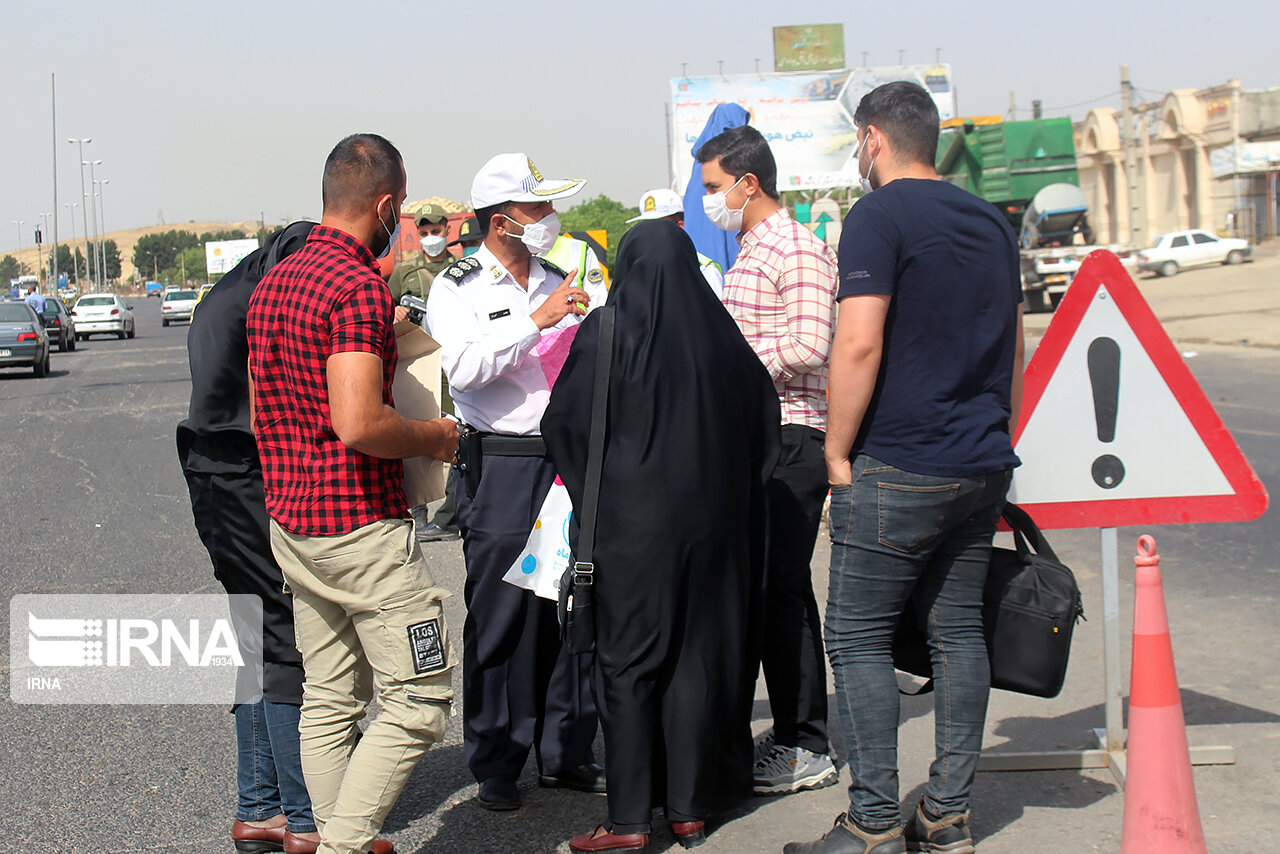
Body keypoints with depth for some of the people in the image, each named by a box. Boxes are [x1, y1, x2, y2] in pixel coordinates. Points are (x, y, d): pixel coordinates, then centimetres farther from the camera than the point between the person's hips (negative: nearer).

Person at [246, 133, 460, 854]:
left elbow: (261, 412, 19)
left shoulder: (273, 282, 12)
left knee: (329, 701, 15)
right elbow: (359, 423, -28)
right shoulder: (358, 287, -17)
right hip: (364, 525, -9)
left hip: (290, 522, 9)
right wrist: (434, 436, -11)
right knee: (421, 699, -1)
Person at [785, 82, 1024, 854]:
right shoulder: (992, 223, 14)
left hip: (897, 471, -7)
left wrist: (838, 452, -8)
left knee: (858, 638, 0)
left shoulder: (879, 217, -9)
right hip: (983, 468, 8)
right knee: (959, 632, 11)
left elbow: (859, 346, -17)